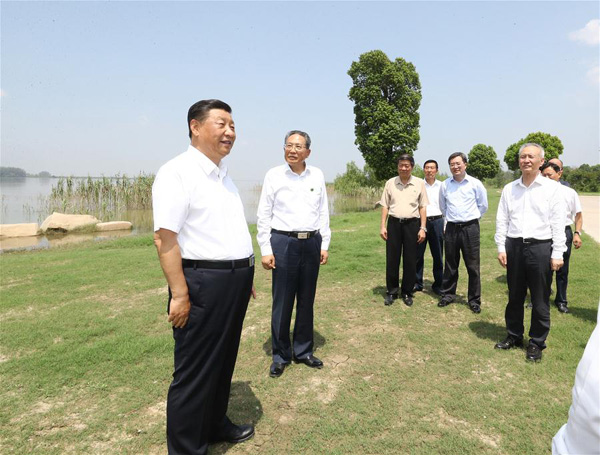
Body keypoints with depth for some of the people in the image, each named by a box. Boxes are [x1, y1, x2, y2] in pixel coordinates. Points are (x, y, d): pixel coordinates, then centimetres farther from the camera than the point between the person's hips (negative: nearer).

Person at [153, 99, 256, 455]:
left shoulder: (224, 174, 15)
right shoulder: (177, 172, -12)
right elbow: (165, 238, -18)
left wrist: (246, 273, 18)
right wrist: (180, 294, -21)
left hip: (235, 282, 9)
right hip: (203, 283, -8)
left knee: (223, 360, 21)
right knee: (196, 370, 5)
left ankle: (215, 425, 42)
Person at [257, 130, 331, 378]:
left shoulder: (317, 176, 6)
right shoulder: (274, 175, -1)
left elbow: (323, 212, 11)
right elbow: (263, 215, -1)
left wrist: (324, 245, 7)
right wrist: (265, 250, -5)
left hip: (312, 243, 3)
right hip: (283, 242, -3)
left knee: (307, 301, 11)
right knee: (282, 302, 3)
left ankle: (303, 351, 27)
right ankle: (280, 355, 19)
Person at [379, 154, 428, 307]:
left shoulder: (419, 183, 3)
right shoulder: (390, 183, 5)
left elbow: (422, 207, 4)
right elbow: (385, 206, 7)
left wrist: (423, 228, -2)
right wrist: (383, 226, 0)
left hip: (412, 224, 0)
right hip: (394, 223, 1)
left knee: (410, 260, 5)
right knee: (392, 259, 4)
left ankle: (407, 292, 19)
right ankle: (391, 291, 18)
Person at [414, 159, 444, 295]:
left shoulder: (442, 186, 8)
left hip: (437, 221, 1)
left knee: (438, 255, 5)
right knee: (418, 254, 2)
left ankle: (438, 284, 17)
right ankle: (417, 283, 14)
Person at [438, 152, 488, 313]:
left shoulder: (475, 184, -2)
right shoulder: (445, 185, 4)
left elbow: (483, 206, 10)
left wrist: (471, 217, 14)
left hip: (470, 228, -2)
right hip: (451, 228, 2)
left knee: (473, 266, 2)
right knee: (450, 265, 11)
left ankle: (474, 300, 13)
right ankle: (448, 294, 24)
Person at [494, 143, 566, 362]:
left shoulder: (552, 188, -1)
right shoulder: (509, 189, 8)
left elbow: (558, 223, -4)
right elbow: (502, 220, 8)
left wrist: (557, 254, -8)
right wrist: (501, 248, 2)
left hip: (540, 247, -3)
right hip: (514, 246, 3)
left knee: (540, 300, 7)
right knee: (514, 296, 14)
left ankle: (537, 342, 22)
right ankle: (514, 335, 30)